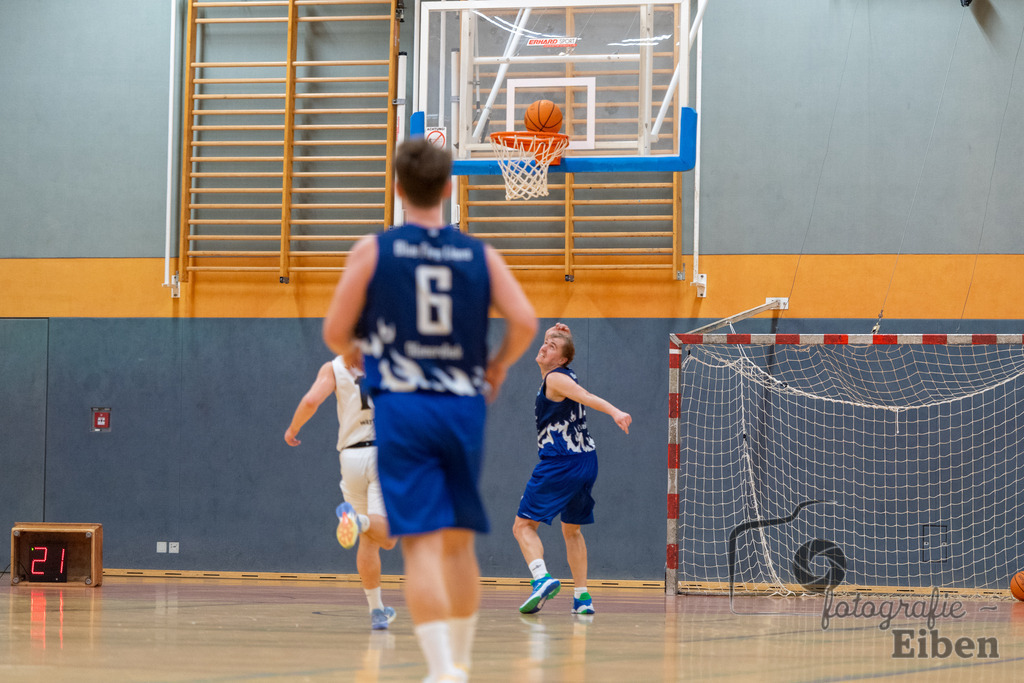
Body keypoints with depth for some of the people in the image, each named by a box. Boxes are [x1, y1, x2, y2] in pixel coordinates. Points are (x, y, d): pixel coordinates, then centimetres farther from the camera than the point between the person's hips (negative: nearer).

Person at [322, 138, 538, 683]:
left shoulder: (373, 250, 0)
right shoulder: (480, 255, 6)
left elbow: (335, 333, -1)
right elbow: (524, 322, -6)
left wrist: (356, 353, 21)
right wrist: (497, 367, 12)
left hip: (401, 408, -3)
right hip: (464, 408, 3)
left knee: (421, 543, -7)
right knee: (459, 541, 16)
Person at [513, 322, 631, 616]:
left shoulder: (555, 378, -9)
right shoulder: (564, 376, 16)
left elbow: (587, 397, -26)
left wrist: (615, 412, -41)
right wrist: (560, 337, 25)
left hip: (559, 463, -9)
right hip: (587, 462, 9)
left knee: (524, 525, -6)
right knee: (572, 529, 23)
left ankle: (542, 579, -28)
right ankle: (582, 596, 19)